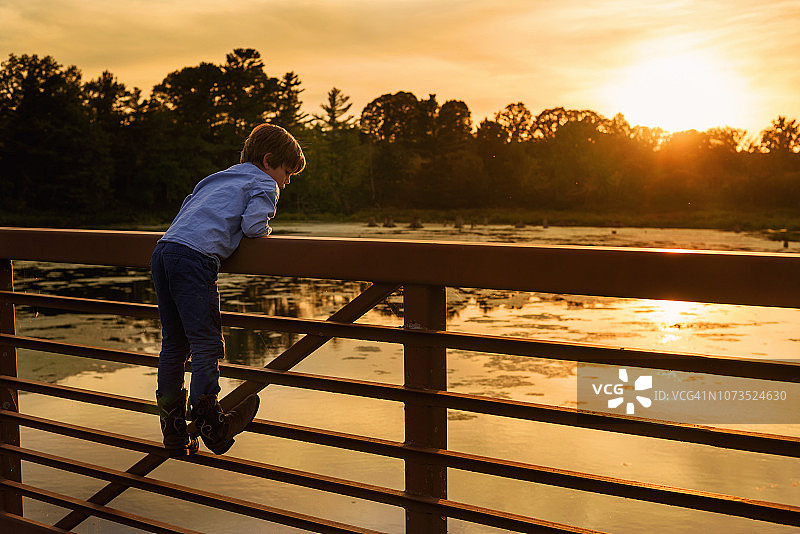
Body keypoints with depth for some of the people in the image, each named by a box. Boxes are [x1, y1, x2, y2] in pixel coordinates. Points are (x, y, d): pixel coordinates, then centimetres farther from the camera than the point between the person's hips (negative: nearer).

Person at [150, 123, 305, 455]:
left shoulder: (218, 179, 32)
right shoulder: (264, 184, 9)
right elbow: (253, 226, -7)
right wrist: (266, 232, 13)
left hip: (163, 251, 9)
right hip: (195, 257, -9)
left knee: (174, 343, 11)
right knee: (207, 343, -3)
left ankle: (173, 432, 17)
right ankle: (208, 421, 0)